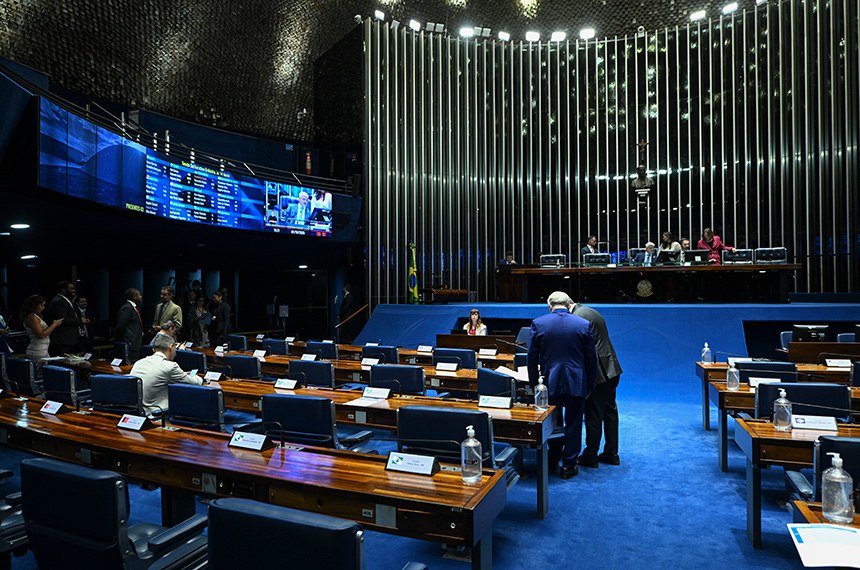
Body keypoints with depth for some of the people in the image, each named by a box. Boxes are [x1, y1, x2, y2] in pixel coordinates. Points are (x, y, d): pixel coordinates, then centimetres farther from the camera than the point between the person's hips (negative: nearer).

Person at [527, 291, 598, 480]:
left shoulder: (538, 323, -6)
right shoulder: (583, 324, -4)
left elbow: (532, 357, -3)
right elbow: (591, 358, 0)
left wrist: (534, 382, 7)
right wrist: (590, 385, 9)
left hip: (550, 382, 1)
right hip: (577, 383, 0)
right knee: (573, 425, 11)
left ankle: (553, 460, 32)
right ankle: (569, 466, 18)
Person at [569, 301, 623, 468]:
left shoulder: (577, 317, -18)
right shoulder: (590, 312, 13)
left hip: (597, 373, -10)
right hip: (611, 369, 10)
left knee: (593, 416, 1)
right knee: (609, 412, 17)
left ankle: (590, 456, 13)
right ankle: (611, 454, 28)